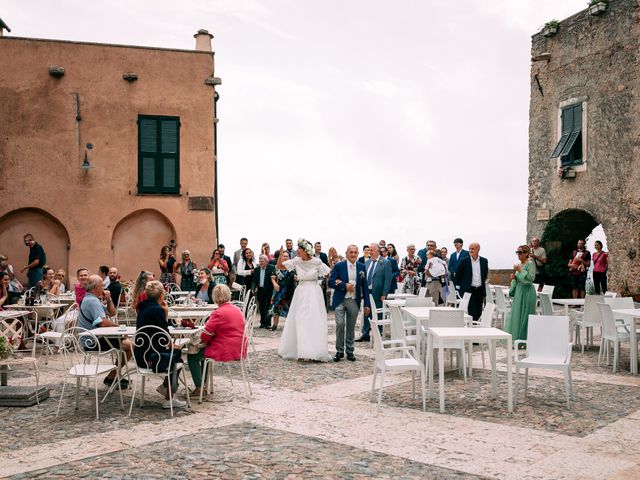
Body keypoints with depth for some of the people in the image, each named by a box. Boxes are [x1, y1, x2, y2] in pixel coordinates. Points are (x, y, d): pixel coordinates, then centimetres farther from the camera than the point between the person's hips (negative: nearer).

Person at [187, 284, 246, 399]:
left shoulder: (218, 313, -18)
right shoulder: (238, 310, 8)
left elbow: (204, 337, -16)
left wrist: (205, 340, 6)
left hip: (225, 352, -9)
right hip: (239, 350, 9)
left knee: (192, 356, 7)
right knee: (204, 350, 30)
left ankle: (199, 388, 6)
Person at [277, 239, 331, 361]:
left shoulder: (317, 262, -8)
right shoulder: (296, 261, 0)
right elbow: (279, 267, 4)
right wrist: (280, 255, -10)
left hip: (314, 294, -3)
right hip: (301, 293, 3)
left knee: (315, 322, -3)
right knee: (300, 322, 5)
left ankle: (316, 352, 0)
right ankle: (302, 351, 15)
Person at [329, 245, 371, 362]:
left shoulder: (362, 267, 6)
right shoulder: (339, 266, -2)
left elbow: (365, 286, 7)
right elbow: (331, 282, -6)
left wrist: (367, 304, 5)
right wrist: (345, 285, -17)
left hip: (354, 301, 3)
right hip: (340, 300, -2)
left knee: (351, 327, 9)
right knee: (340, 324, -11)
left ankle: (350, 351, 20)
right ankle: (339, 351, 4)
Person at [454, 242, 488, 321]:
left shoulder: (484, 261, 6)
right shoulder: (464, 260, -5)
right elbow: (457, 275, 3)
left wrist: (482, 283, 15)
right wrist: (463, 285, 6)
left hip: (480, 291, 4)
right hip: (468, 290, -4)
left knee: (478, 313, 6)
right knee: (472, 312, -10)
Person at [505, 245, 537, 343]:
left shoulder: (530, 263, -9)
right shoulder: (519, 264, 14)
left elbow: (531, 277, -20)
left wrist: (521, 270, -20)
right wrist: (514, 278, 2)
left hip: (527, 291, -8)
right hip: (518, 290, 8)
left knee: (525, 315, -5)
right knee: (516, 314, 9)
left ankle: (525, 339, 1)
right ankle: (518, 338, 15)